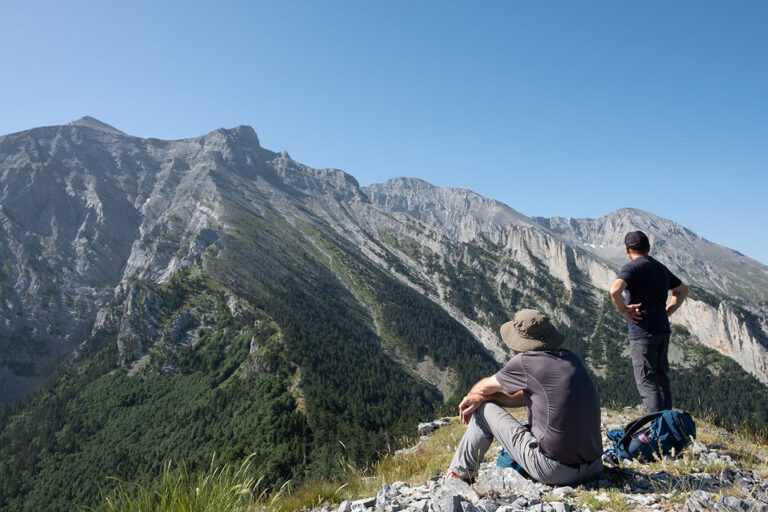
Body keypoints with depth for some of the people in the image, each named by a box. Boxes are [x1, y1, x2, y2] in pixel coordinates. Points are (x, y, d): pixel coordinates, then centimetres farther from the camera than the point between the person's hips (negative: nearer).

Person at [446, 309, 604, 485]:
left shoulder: (525, 361, -12)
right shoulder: (571, 358, 8)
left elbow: (484, 387, 6)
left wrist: (472, 395, 27)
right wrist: (482, 397, 9)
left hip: (553, 470, -7)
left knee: (483, 409, 9)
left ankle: (458, 474, 25)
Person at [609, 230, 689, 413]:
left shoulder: (632, 267, -11)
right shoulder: (661, 268, 14)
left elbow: (615, 290, -30)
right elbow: (682, 290, 29)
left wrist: (623, 310, -14)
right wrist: (666, 312, 19)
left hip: (642, 331, -8)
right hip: (663, 329, 8)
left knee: (646, 381, -4)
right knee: (661, 376, 18)